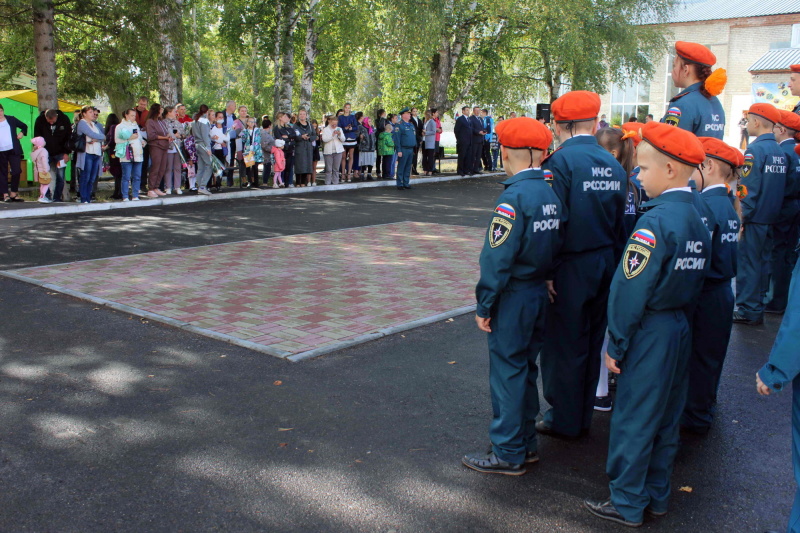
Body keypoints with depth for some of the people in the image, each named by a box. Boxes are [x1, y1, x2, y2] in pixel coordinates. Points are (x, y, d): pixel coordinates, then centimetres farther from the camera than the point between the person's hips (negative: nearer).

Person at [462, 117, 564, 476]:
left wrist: (484, 305, -12)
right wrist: (543, 279, 17)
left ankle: (508, 453, 12)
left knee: (508, 372, 2)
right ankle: (526, 444, 30)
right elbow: (555, 246, 10)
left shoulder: (514, 197, -19)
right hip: (540, 295, 8)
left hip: (513, 299, -8)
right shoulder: (550, 194, 4)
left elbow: (497, 259, -19)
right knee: (526, 369, 18)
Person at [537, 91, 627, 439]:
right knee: (592, 343, 16)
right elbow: (620, 223, 9)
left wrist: (546, 271, -15)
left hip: (571, 268, -6)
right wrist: (612, 262, 17)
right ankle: (583, 416, 29)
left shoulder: (561, 161, -15)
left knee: (564, 345, 6)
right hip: (605, 266, 6)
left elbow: (554, 222, -21)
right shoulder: (613, 165, 4)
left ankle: (564, 420, 18)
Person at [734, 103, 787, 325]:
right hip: (771, 218, 8)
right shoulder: (780, 151, 8)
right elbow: (782, 187, 14)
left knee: (747, 263, 0)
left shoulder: (755, 149, -15)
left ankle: (748, 311, 4)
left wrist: (741, 218, -14)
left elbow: (749, 189, -18)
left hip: (754, 218, -8)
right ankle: (758, 306, 24)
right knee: (763, 262, 15)